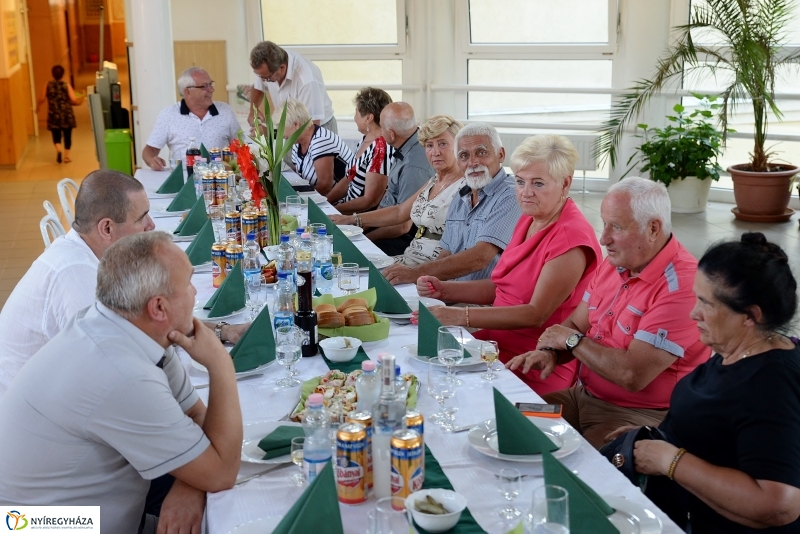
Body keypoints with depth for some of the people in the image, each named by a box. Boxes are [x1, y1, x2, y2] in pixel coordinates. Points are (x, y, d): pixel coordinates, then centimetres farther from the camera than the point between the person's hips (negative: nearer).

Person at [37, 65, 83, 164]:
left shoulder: (48, 85, -2)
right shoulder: (66, 85, -7)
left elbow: (42, 99, 2)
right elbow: (74, 100, -12)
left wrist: (37, 107, 21)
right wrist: (83, 96, 6)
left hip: (54, 116, 1)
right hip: (67, 115, -1)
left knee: (56, 136, 10)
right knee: (67, 135, 12)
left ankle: (58, 149, -18)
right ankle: (66, 156, 13)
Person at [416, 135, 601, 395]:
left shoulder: (571, 236, -16)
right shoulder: (528, 221, 12)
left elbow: (537, 314, -22)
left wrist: (461, 317, -28)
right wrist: (444, 290, 3)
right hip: (497, 343, 8)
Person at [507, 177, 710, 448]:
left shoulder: (680, 284, -23)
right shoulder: (614, 264, 6)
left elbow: (632, 375, -27)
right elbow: (575, 324, 15)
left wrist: (572, 340, -12)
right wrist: (549, 352, -8)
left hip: (638, 415, -8)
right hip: (582, 395, 9)